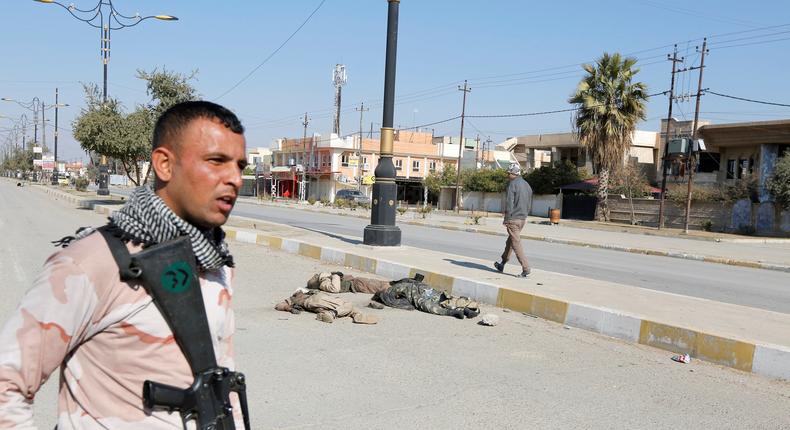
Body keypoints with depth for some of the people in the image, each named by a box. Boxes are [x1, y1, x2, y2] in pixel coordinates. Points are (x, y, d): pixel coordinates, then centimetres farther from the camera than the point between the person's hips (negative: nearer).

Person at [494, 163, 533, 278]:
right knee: (510, 242, 18)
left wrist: (506, 219, -12)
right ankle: (502, 265, 30)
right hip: (523, 219, 9)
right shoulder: (527, 185, 14)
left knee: (516, 243, -5)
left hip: (513, 219, -9)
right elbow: (529, 205, 19)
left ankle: (526, 269, -9)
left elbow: (509, 203, -16)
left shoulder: (512, 184, -12)